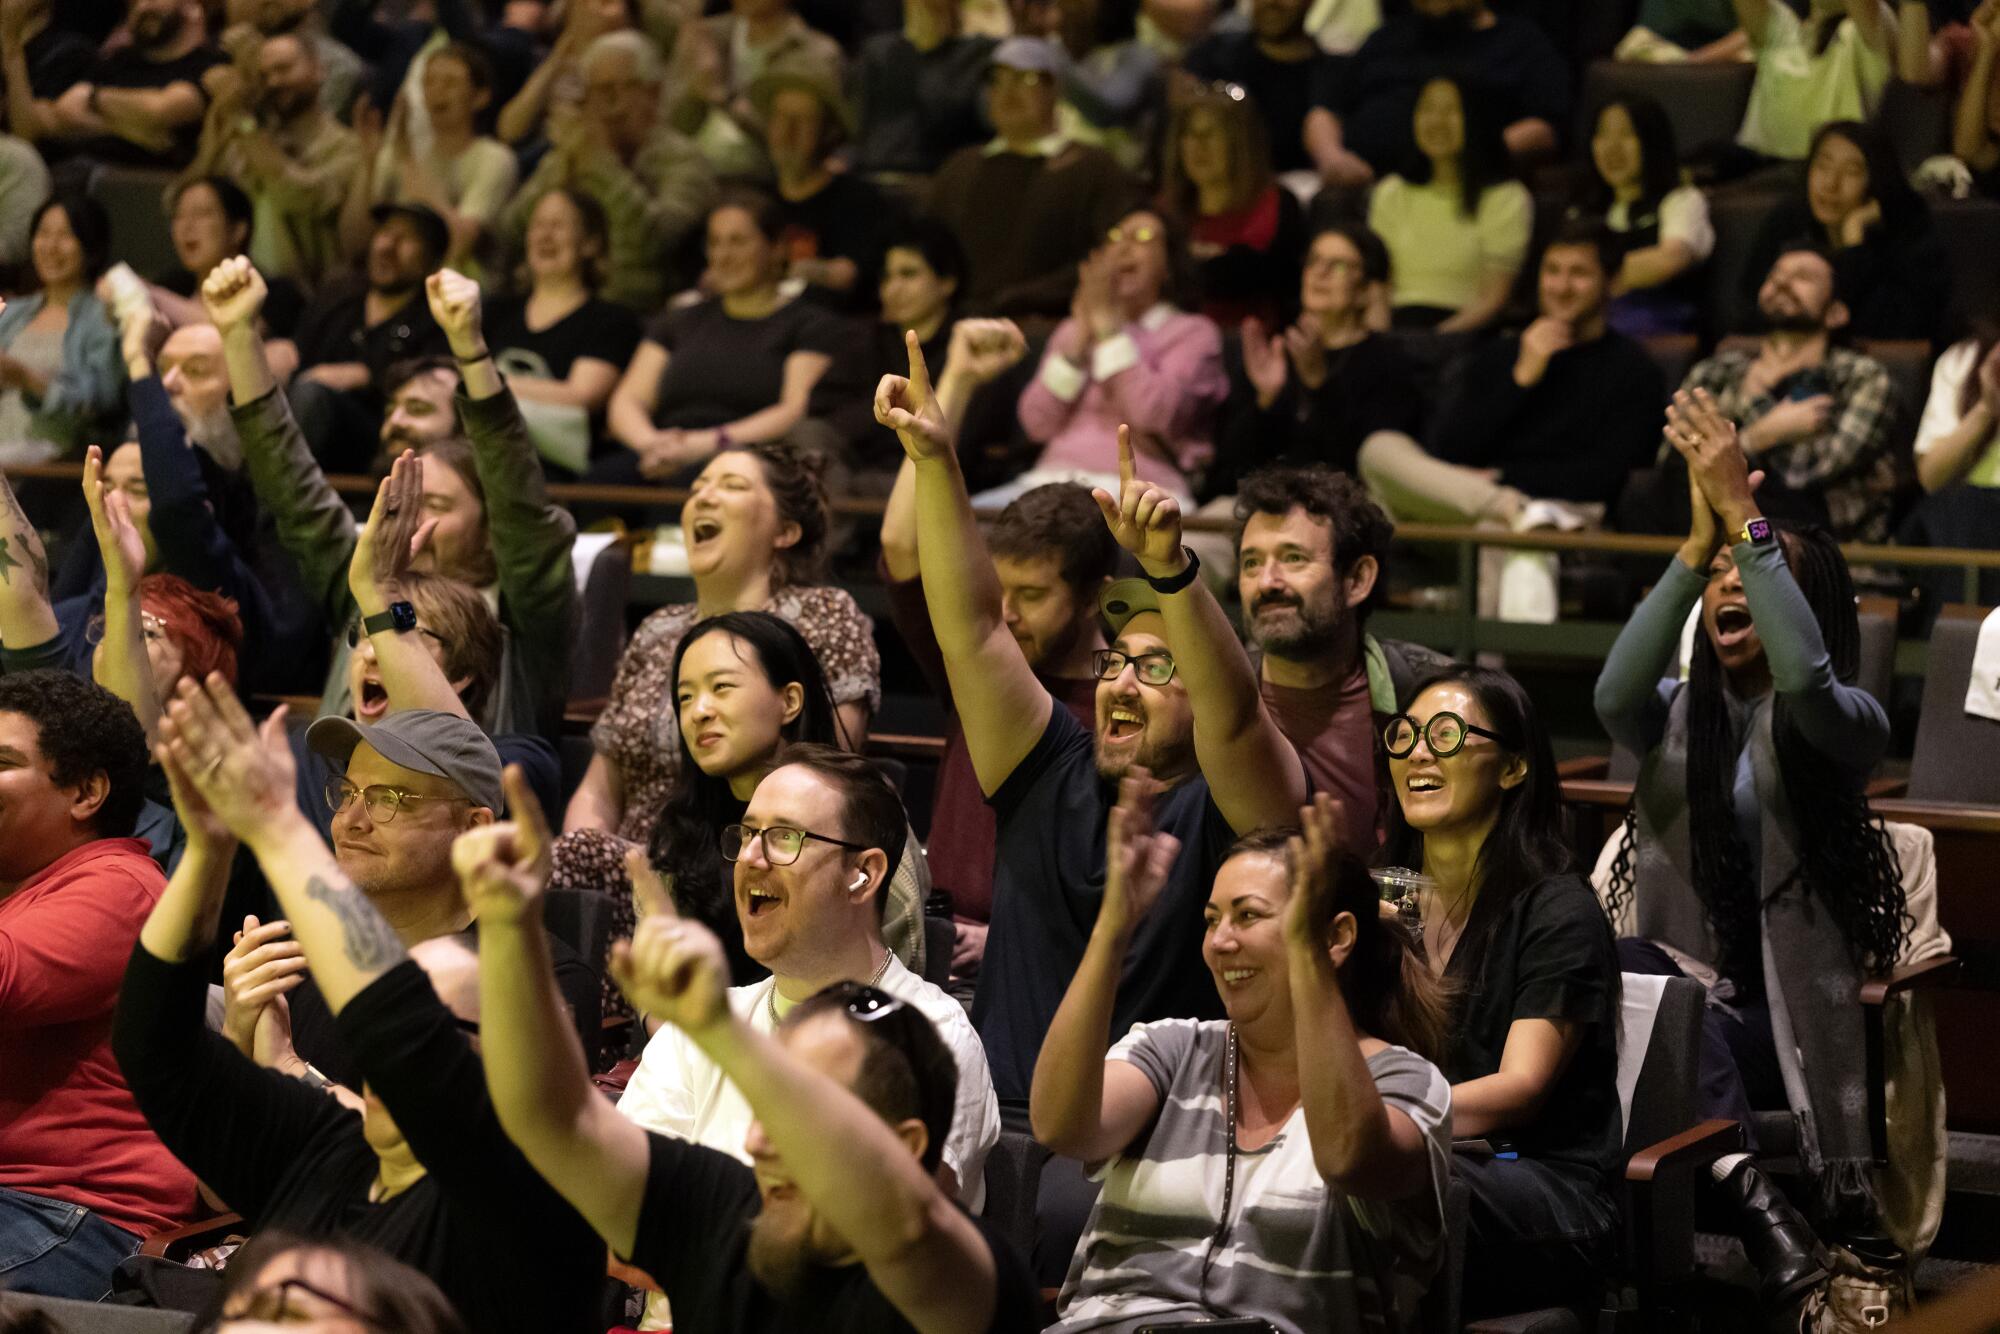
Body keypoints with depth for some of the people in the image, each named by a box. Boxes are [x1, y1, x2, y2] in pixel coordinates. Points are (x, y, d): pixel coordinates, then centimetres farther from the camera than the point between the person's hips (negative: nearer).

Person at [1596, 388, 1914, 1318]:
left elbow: (1804, 677, -23)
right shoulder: (1678, 716, 12)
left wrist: (1743, 517, -26)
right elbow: (1614, 698, -13)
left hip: (1788, 1014, -3)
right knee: (1632, 966, -33)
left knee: (1639, 979, -33)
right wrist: (1697, 545, -23)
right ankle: (1757, 1206, -45)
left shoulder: (1847, 724, 2)